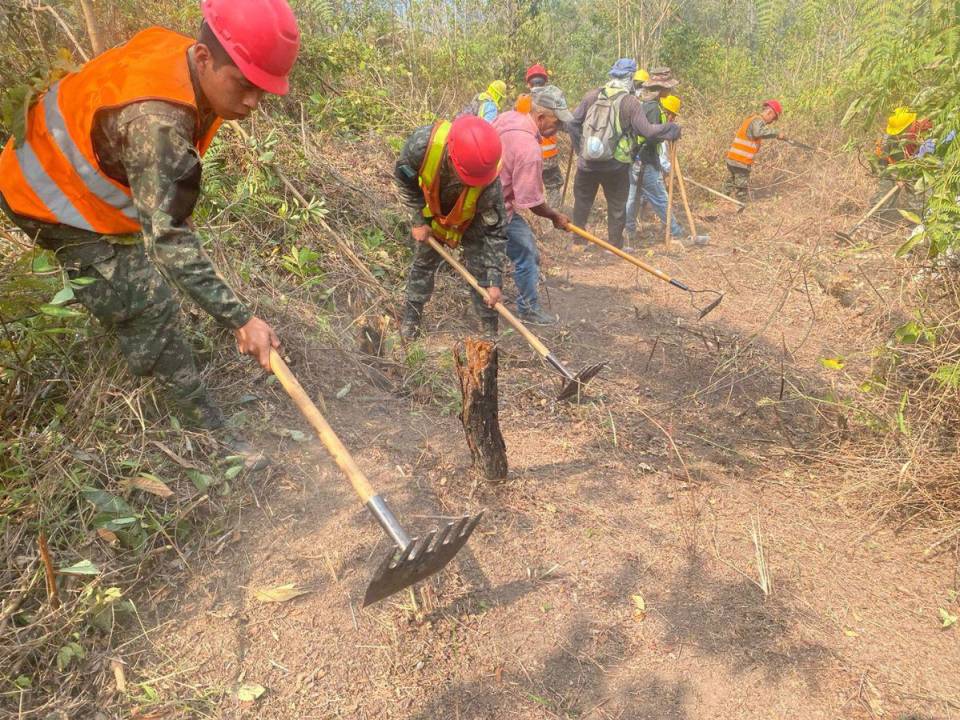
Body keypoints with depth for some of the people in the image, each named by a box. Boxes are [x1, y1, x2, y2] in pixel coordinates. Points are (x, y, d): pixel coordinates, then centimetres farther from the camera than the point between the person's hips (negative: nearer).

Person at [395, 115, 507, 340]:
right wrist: (419, 220, -15)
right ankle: (410, 319, 32)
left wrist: (495, 281, -30)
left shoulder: (488, 180, -42)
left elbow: (495, 230, -29)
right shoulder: (422, 143, -42)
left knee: (481, 270, -1)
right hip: (433, 213, 2)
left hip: (472, 221, -1)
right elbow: (403, 177, -18)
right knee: (423, 263, 12)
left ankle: (490, 328, 18)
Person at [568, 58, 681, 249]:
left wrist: (580, 148, 13)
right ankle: (615, 247, 19)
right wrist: (672, 129, 1)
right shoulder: (630, 102, -9)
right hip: (615, 165, -2)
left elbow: (573, 123, 3)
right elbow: (647, 131, -14)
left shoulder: (593, 95, 1)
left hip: (587, 162, 3)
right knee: (617, 207, 12)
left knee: (582, 203, 17)